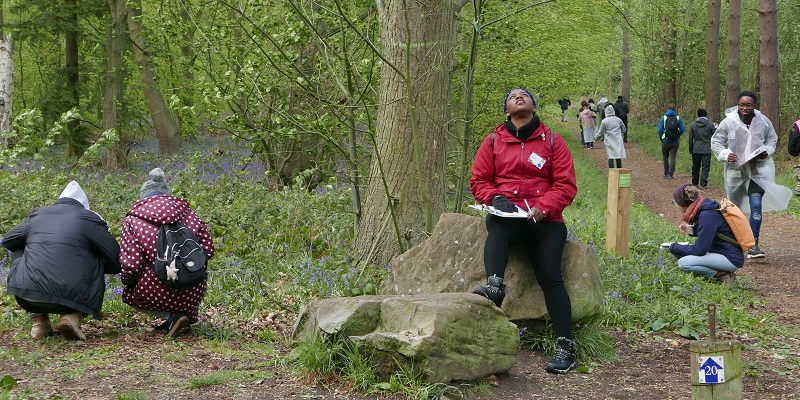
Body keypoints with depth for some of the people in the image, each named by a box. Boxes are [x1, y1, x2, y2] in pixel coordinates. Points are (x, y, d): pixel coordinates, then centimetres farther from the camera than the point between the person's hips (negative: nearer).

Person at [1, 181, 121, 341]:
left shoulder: (37, 215, 17)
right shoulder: (89, 218, 7)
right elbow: (117, 261, 8)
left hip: (25, 297, 3)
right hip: (68, 297, -3)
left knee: (19, 251, 32)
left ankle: (38, 321, 22)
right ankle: (73, 317, 4)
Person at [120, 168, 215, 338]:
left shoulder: (132, 220, -1)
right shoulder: (187, 212, 8)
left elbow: (131, 265, -9)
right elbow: (208, 250, 5)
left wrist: (126, 280, 14)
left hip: (158, 293, -5)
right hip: (194, 294, 5)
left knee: (128, 294, 29)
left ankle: (172, 316, 3)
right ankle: (186, 313, 15)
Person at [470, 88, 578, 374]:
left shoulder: (552, 141, 11)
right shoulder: (493, 141, 14)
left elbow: (566, 185, 6)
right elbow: (479, 181, 14)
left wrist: (542, 207, -12)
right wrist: (496, 198, -8)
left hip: (545, 219, -1)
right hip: (507, 216, 1)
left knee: (550, 276, -20)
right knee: (496, 226, -37)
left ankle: (565, 346, -23)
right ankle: (494, 285, -57)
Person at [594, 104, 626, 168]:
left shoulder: (604, 121, -6)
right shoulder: (618, 120, 3)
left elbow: (601, 133, 0)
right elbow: (624, 130, 13)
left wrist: (596, 137, 20)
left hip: (610, 142, -2)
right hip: (618, 141, 2)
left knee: (611, 157, -1)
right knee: (618, 157, 8)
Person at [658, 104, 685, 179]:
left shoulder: (663, 118, -5)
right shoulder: (678, 118, -1)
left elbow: (660, 130, -9)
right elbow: (682, 130, -2)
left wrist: (661, 139, 6)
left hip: (665, 141, -1)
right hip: (675, 141, 1)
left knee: (665, 157, 14)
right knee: (672, 158, 3)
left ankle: (666, 174, 16)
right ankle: (671, 174, -4)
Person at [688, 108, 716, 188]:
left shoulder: (693, 125, 2)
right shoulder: (710, 125, -4)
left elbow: (690, 139, 5)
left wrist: (690, 150, 14)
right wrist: (715, 128, 21)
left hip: (696, 149, 2)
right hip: (706, 149, -2)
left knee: (695, 166, 14)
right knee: (705, 166, -1)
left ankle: (695, 183, 22)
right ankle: (703, 183, -11)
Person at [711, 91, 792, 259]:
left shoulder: (763, 122, -2)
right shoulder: (728, 122, -8)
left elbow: (772, 139, 13)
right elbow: (716, 141, 1)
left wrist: (766, 152, -8)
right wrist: (725, 154, -17)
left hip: (758, 169, 0)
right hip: (735, 170, 0)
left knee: (756, 204, -14)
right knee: (734, 207, 12)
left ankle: (753, 245, -11)